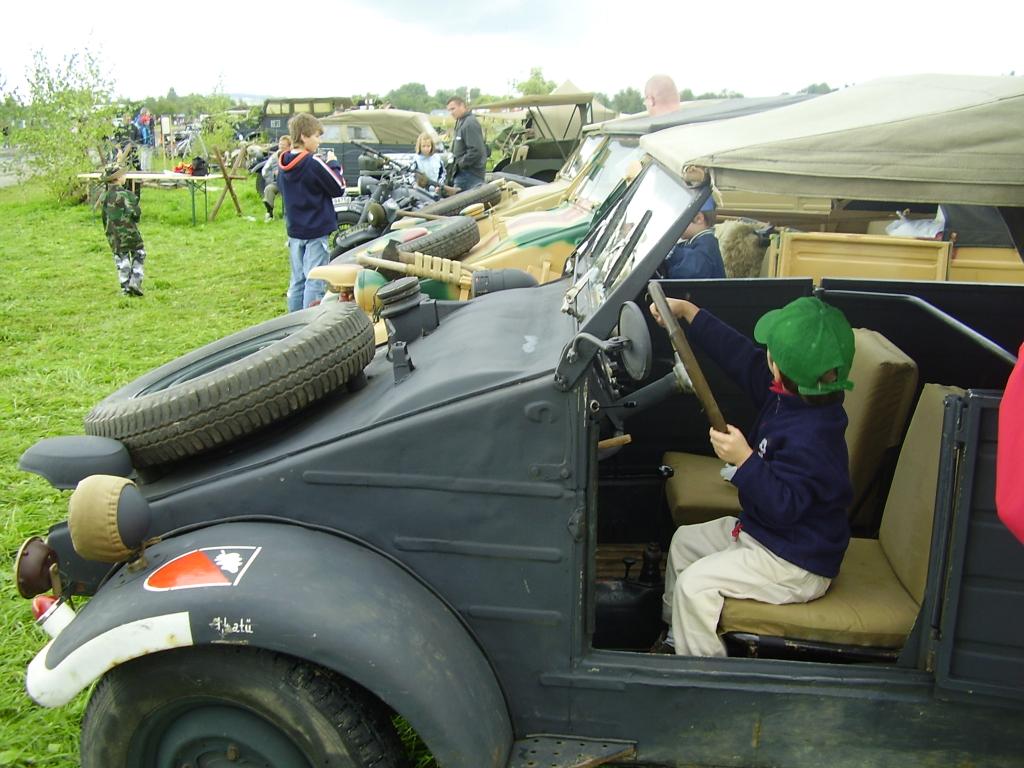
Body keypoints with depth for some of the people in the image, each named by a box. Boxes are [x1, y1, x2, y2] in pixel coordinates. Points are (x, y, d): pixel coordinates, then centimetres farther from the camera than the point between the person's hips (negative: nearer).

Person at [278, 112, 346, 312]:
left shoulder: (284, 164, 4)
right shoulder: (314, 163, -18)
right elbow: (339, 188, -13)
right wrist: (333, 164, 2)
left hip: (294, 230, 8)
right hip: (316, 230, -7)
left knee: (297, 279, 15)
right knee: (315, 281, -3)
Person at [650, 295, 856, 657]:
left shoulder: (810, 437, -34)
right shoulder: (791, 393, -6)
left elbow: (781, 507, -32)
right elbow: (742, 356, 4)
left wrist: (745, 460, -35)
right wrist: (687, 311, 7)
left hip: (794, 565, -11)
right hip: (761, 529, 11)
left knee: (694, 584, -21)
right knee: (685, 540, 20)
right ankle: (676, 638, 35)